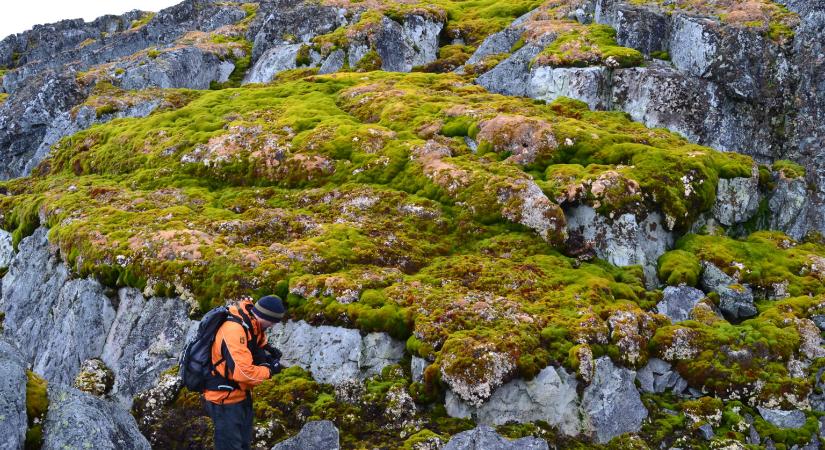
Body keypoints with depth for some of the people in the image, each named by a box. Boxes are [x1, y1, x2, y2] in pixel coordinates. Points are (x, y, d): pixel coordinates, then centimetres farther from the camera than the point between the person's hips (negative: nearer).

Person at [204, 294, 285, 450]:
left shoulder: (252, 323, -2)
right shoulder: (234, 330, -31)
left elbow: (259, 341, 19)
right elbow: (243, 372, -36)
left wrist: (268, 350, -4)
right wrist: (269, 370, -20)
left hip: (241, 394, 10)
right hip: (225, 398, -10)